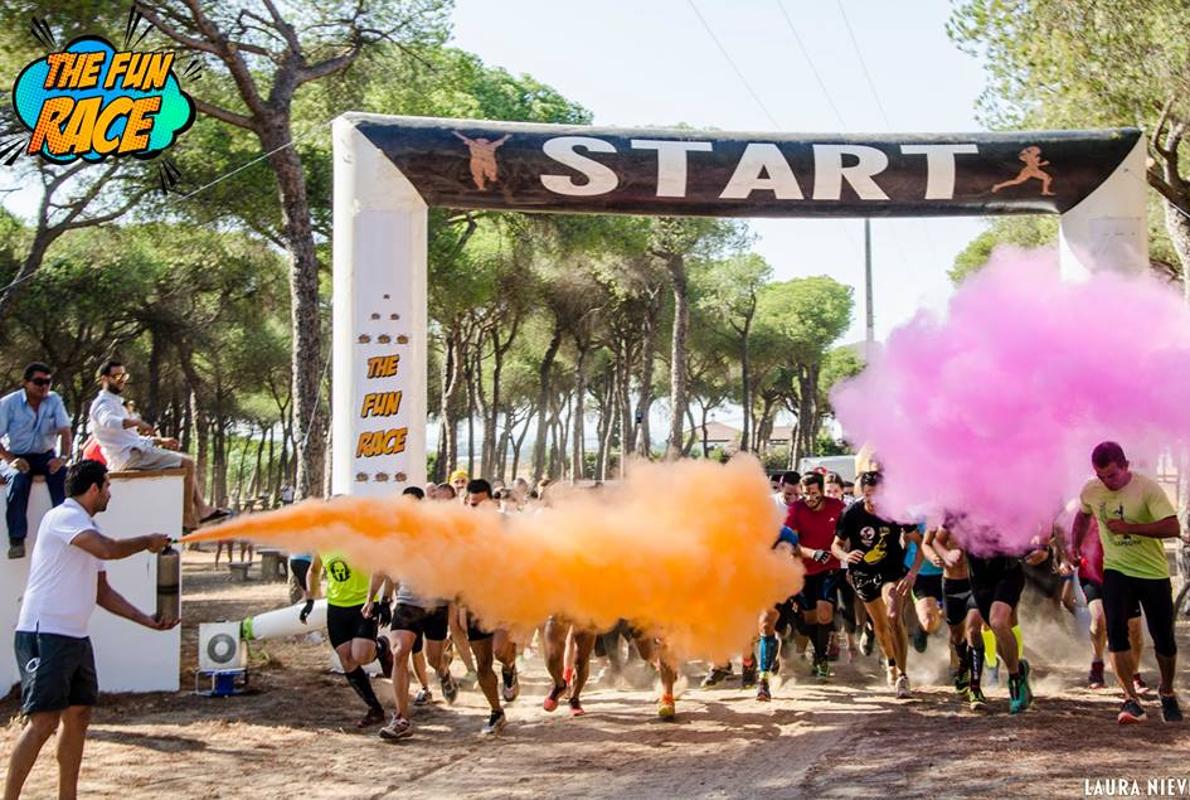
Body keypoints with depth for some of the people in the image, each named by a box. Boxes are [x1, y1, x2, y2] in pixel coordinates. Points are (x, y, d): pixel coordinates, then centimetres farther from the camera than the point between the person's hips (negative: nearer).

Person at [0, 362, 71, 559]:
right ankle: (16, 540, -31)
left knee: (62, 473, -29)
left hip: (45, 456, 2)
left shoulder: (54, 401, 0)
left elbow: (65, 431, -6)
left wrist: (63, 457, -25)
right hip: (16, 457, -2)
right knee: (18, 479, -34)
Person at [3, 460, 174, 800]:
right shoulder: (63, 517, -12)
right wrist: (148, 542, -10)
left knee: (78, 715, 11)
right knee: (43, 721, -12)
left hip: (75, 637, 10)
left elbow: (101, 591, 19)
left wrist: (147, 620, 12)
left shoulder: (89, 529, 17)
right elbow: (108, 550, -28)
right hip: (45, 635, -10)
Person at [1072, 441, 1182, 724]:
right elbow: (1083, 516, 20)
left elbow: (1173, 528, -26)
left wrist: (1129, 527, -29)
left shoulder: (1147, 488, -18)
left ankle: (1167, 692, 32)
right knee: (1116, 632, -16)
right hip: (1116, 571, 2)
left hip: (1154, 572, -2)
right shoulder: (1091, 491, -4)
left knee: (1163, 639, 6)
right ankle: (1131, 699, -12)